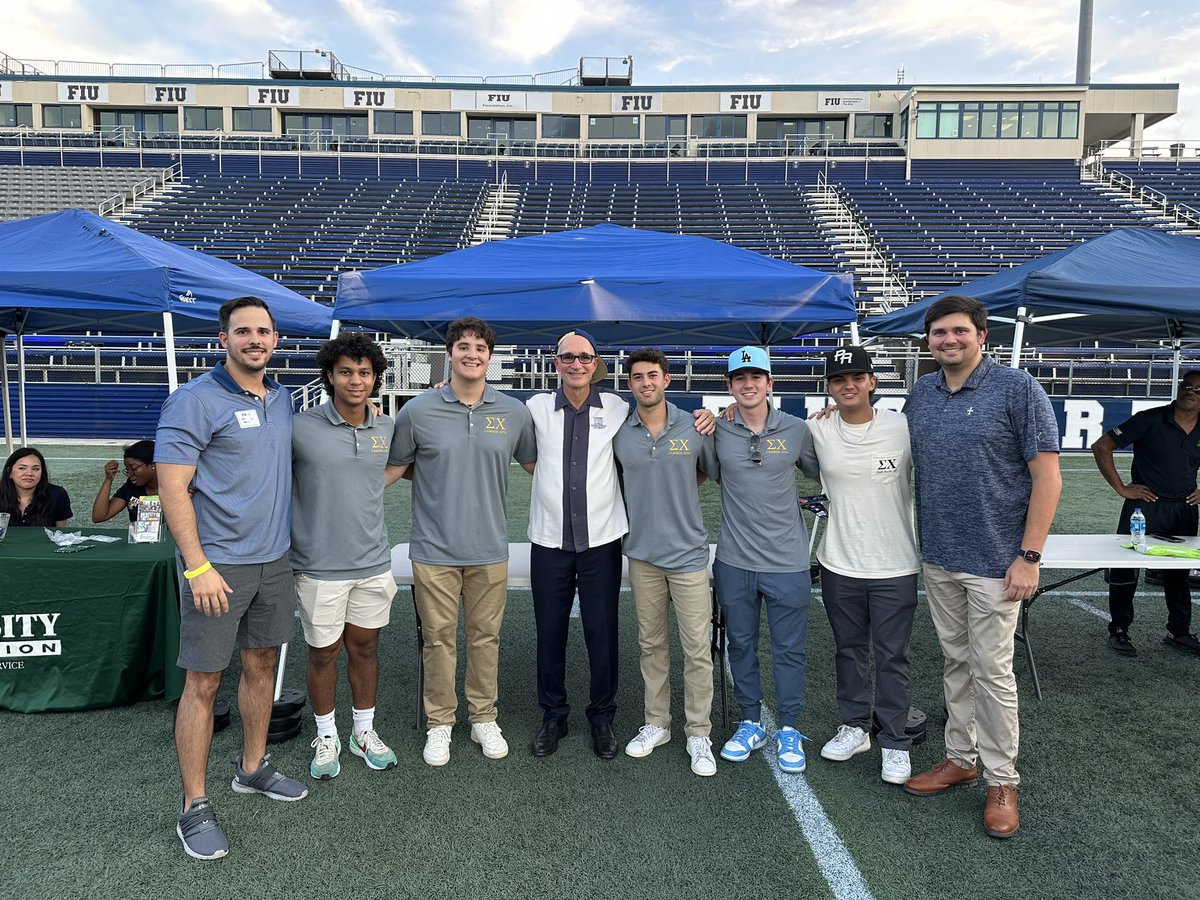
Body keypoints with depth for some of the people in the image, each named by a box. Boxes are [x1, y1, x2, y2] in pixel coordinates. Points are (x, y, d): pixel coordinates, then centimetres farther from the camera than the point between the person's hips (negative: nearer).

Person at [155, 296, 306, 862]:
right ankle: (194, 808, 14)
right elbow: (172, 488, -15)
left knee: (262, 665, 17)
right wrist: (198, 567, -19)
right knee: (203, 682, 1)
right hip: (218, 565, -7)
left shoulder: (282, 398, 10)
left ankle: (252, 768, 35)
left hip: (274, 560, 7)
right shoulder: (196, 400, -12)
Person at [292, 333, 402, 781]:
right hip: (320, 565, -3)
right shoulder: (300, 428, -12)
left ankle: (365, 731, 34)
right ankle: (326, 738, 31)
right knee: (323, 652, 11)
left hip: (373, 562, 4)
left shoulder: (387, 427, 3)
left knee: (365, 647, 16)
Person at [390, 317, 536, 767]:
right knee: (438, 639, 8)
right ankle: (439, 724, 26)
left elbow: (534, 463, 15)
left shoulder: (515, 413, 2)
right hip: (434, 548, -1)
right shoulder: (418, 411, -4)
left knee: (486, 636, 12)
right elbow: (393, 468, 5)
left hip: (489, 548, 2)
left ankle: (484, 719, 29)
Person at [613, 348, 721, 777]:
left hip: (688, 553, -2)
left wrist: (679, 487, -4)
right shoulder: (620, 435, 0)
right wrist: (645, 499, 2)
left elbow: (717, 472, 6)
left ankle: (699, 734, 15)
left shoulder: (694, 428, -5)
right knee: (651, 644, 14)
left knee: (697, 649, 1)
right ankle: (656, 724, 28)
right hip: (642, 553, 2)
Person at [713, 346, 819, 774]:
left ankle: (789, 730, 27)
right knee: (741, 646, 15)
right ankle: (750, 723, 33)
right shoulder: (717, 430, -3)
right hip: (735, 561, 1)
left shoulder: (797, 430, -2)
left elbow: (823, 474, 11)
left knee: (789, 649, 9)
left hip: (787, 561, -1)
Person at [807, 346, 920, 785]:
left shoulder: (903, 427, -9)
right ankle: (854, 727, 34)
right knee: (849, 650, 17)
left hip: (895, 565, -2)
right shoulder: (816, 430, -3)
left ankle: (895, 743, 21)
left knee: (892, 656, 6)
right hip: (839, 563, 3)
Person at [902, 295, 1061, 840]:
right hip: (938, 556, 5)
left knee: (991, 670, 2)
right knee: (955, 662, 16)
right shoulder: (920, 393, 6)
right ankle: (960, 757, 31)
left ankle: (1002, 781, 19)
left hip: (994, 560, -5)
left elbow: (1047, 476, -11)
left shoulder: (1016, 388, -10)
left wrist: (1029, 556, -15)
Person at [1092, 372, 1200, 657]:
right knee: (1125, 567, 0)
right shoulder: (1150, 420, -9)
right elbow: (1101, 447, -12)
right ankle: (1118, 631, 13)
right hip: (1145, 504, -5)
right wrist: (1121, 487, -12)